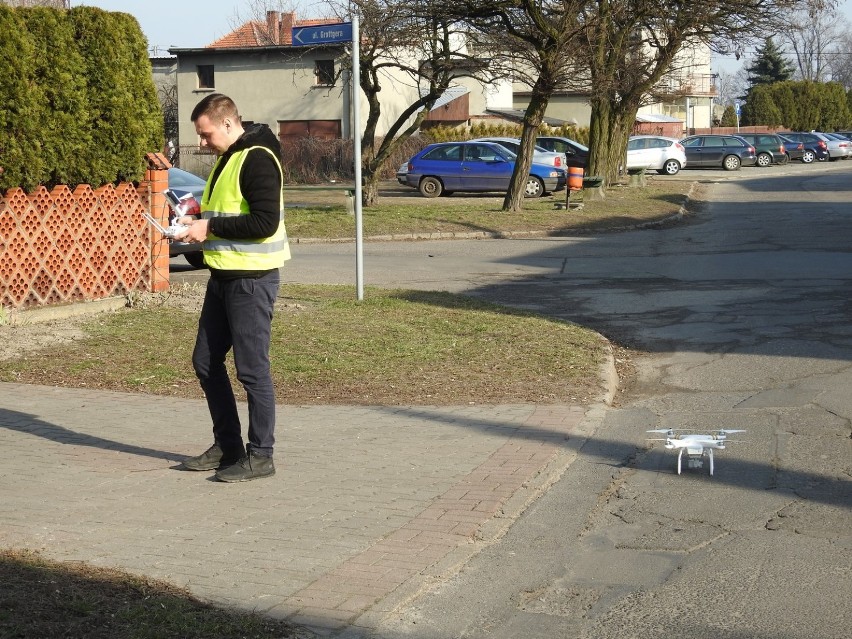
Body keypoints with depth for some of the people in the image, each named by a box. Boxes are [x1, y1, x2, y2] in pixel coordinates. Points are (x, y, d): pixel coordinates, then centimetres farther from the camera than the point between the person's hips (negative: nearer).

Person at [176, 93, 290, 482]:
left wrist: (211, 227, -18)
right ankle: (227, 446, 24)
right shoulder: (227, 159, 15)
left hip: (252, 279, -10)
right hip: (223, 276, 10)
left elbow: (265, 222, -24)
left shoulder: (258, 159, -16)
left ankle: (260, 455, 6)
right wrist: (201, 223, 7)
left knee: (252, 368, -4)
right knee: (206, 362, 14)